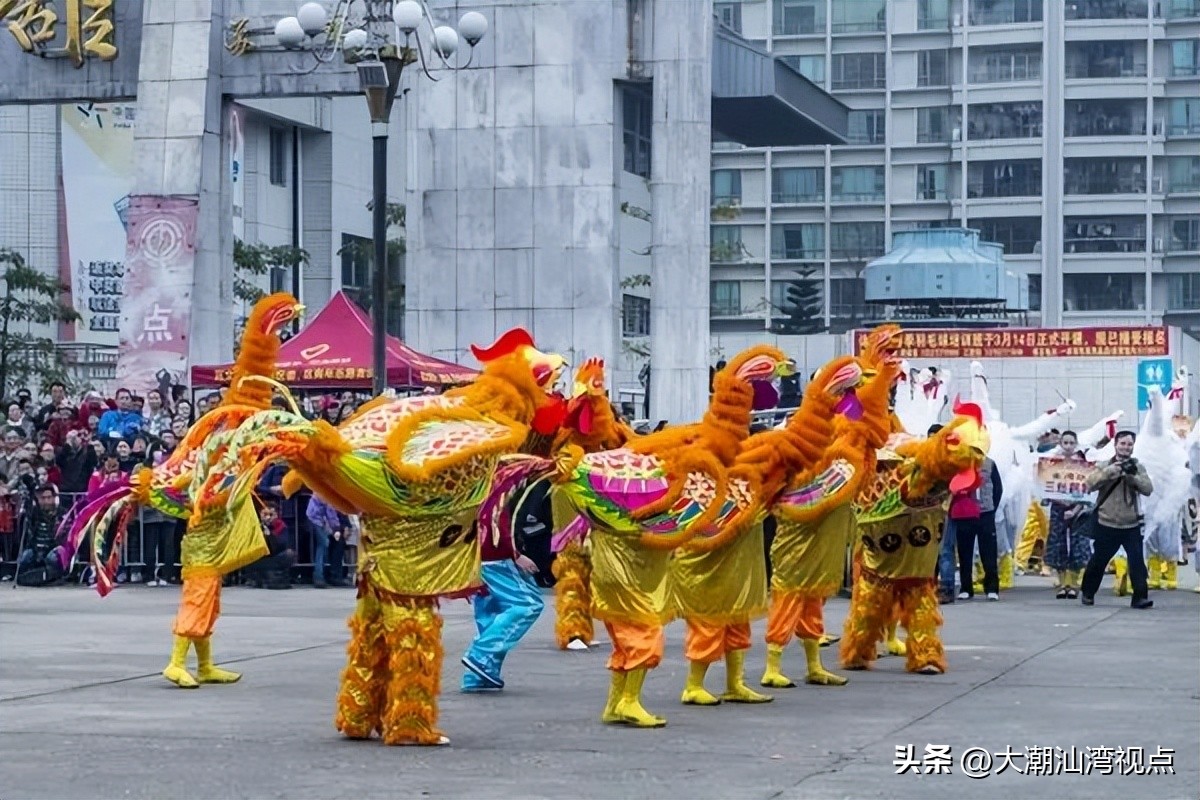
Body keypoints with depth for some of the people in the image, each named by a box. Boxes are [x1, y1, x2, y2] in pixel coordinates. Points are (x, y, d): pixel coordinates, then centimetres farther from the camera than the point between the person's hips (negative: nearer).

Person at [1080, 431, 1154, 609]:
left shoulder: (1138, 468, 5)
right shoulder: (1105, 466, 1)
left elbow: (1148, 489, -7)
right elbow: (1091, 484, -13)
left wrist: (1133, 476, -24)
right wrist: (1111, 471, -25)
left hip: (1131, 525, 1)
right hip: (1107, 524, -1)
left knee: (1137, 561, -11)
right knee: (1098, 561, 11)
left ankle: (1140, 597, -10)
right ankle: (1087, 593, 29)